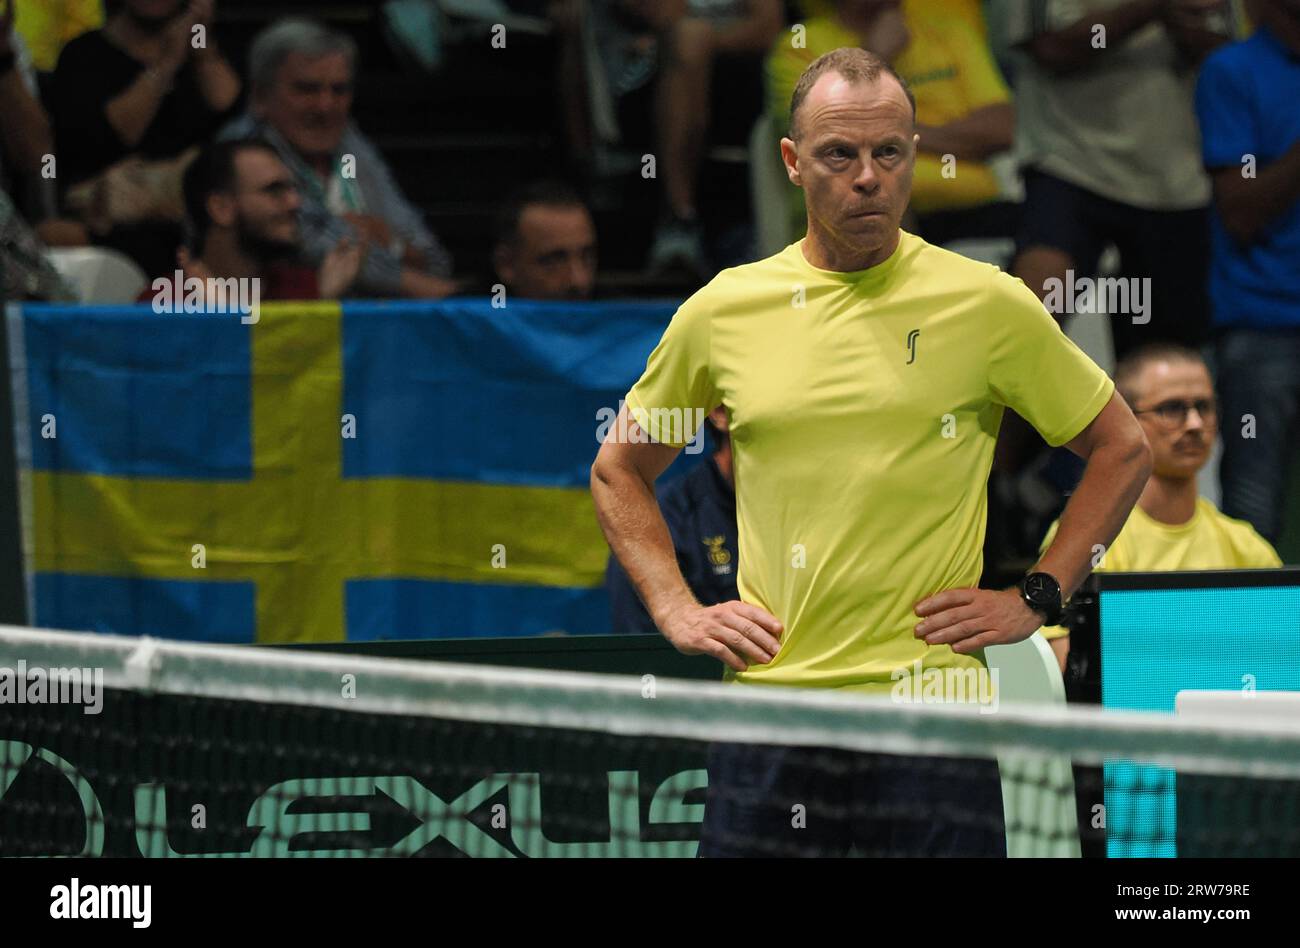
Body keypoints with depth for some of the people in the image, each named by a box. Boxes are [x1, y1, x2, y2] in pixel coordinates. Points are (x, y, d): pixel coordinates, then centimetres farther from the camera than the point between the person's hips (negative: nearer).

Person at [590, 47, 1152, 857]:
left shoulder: (989, 305, 0)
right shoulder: (723, 311, 6)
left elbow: (1122, 450, 11)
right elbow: (620, 468, 21)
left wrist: (1036, 600, 3)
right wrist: (675, 609, 9)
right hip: (769, 694, 2)